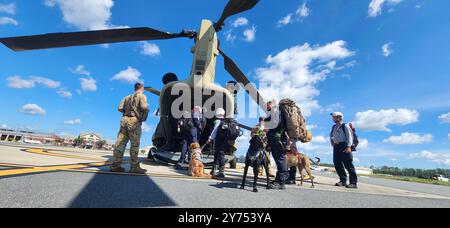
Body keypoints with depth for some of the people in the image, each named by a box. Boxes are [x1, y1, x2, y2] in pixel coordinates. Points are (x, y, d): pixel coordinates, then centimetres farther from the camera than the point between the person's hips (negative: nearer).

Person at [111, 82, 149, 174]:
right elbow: (144, 107, -17)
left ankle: (115, 165, 8)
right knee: (135, 145, -4)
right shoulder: (142, 96, 0)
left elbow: (120, 108, 12)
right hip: (134, 121, -6)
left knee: (120, 143, 5)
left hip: (125, 120, 7)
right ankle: (134, 167, -1)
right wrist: (144, 117, -2)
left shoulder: (128, 97, 20)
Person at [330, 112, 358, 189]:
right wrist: (332, 140, 9)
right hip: (336, 147, 7)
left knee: (348, 164, -7)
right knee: (337, 164, 4)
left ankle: (354, 182, -1)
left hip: (344, 146, -6)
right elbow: (331, 135, 30)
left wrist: (348, 146, -17)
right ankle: (343, 181, 13)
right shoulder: (334, 127, 19)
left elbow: (349, 136, -8)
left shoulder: (345, 126, 0)